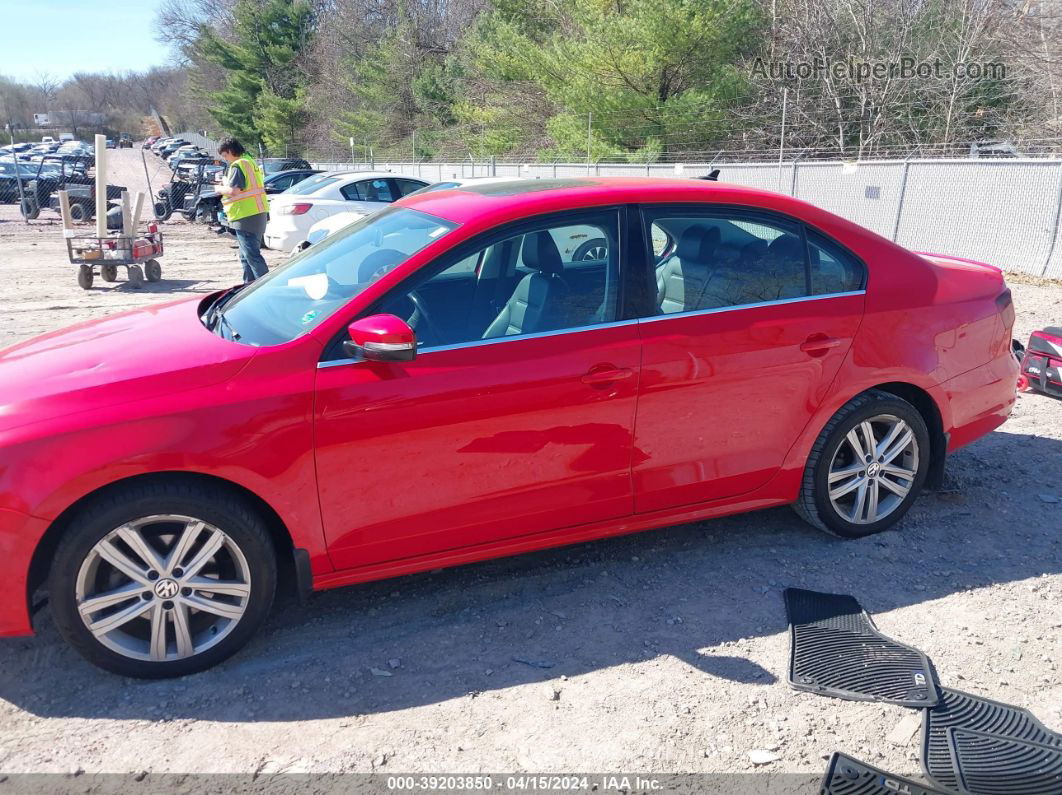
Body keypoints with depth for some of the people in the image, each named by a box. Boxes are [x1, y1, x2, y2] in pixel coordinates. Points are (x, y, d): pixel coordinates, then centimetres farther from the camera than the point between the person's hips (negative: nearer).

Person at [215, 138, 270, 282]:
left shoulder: (238, 166, -12)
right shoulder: (251, 163, 18)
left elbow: (233, 190, -20)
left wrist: (219, 189, -2)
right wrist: (226, 183, 17)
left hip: (246, 216, -10)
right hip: (259, 214, 10)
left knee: (252, 255, -11)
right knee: (246, 255, 17)